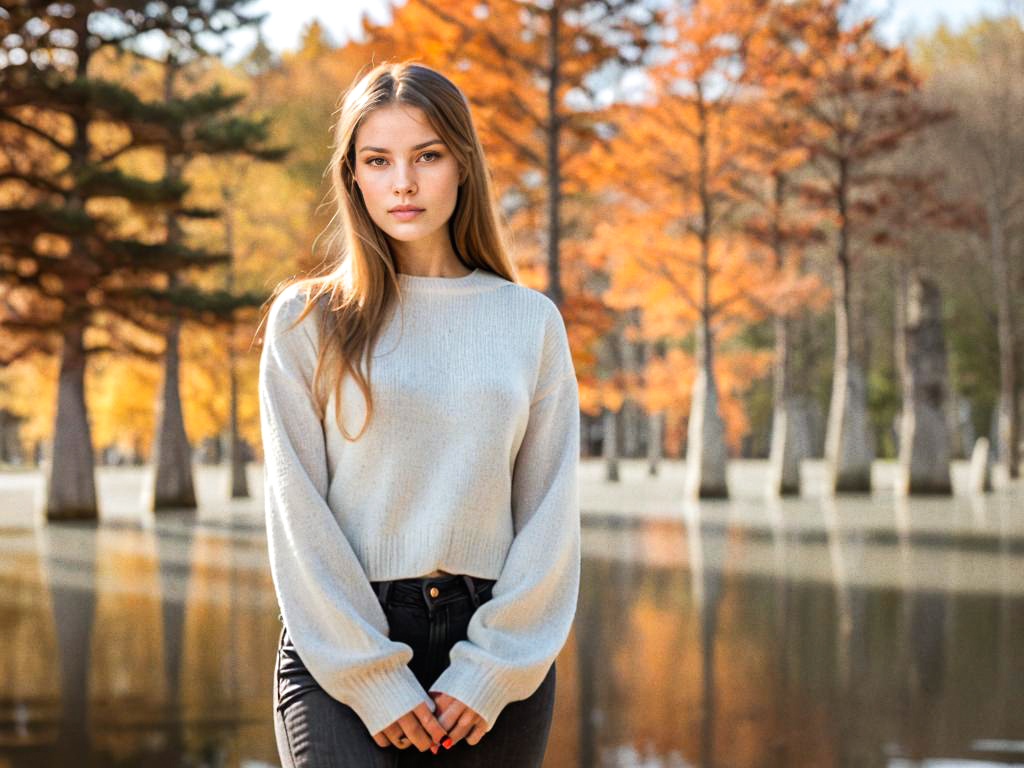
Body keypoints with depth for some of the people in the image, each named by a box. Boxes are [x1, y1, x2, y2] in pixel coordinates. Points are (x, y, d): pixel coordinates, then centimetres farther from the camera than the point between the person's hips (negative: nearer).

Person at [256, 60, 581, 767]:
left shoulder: (531, 322, 7)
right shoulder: (307, 321, 4)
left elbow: (549, 515, 5)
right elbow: (298, 514, -2)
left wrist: (493, 670, -5)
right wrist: (372, 678, -8)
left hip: (496, 640, 2)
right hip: (342, 645, -2)